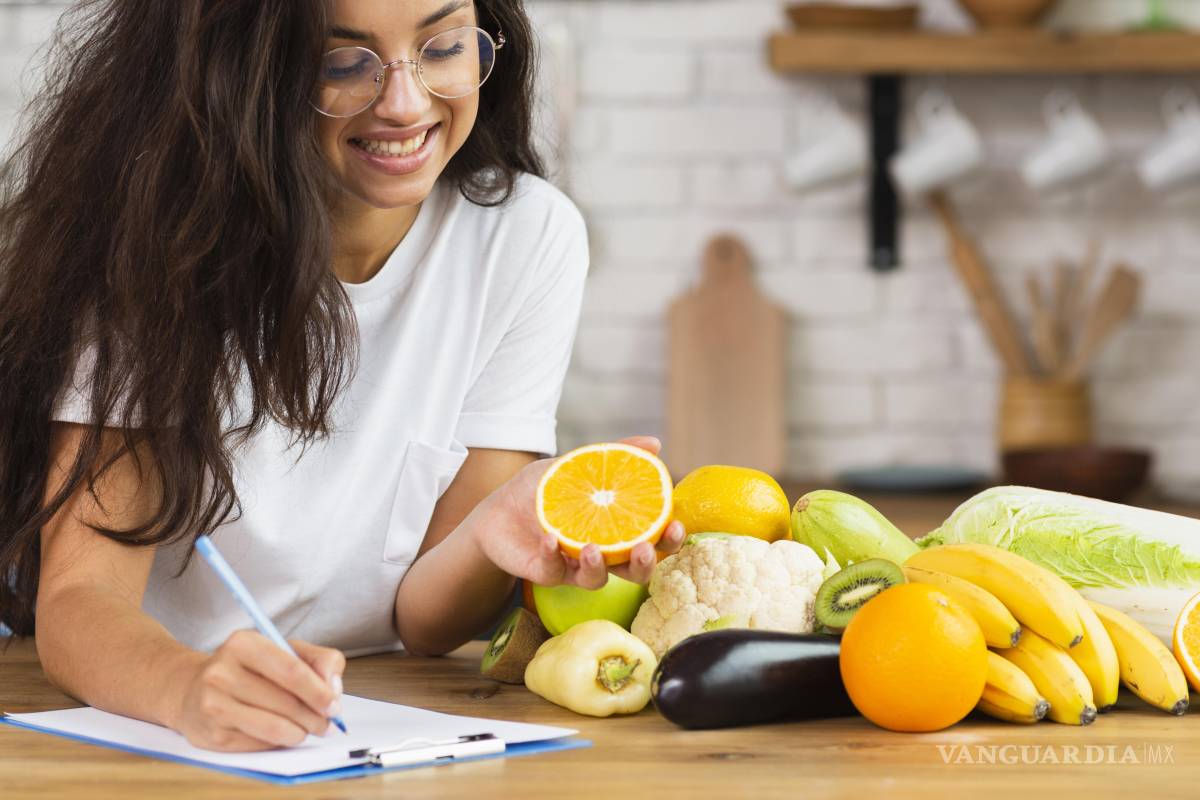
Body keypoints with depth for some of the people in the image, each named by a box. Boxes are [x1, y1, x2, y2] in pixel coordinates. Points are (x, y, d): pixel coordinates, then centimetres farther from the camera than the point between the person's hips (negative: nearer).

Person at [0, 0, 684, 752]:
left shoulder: (528, 234, -6)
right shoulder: (156, 233, -12)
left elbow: (417, 618, -5)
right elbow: (78, 597, -19)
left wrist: (491, 537, -27)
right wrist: (189, 686, -41)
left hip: (386, 733, 1)